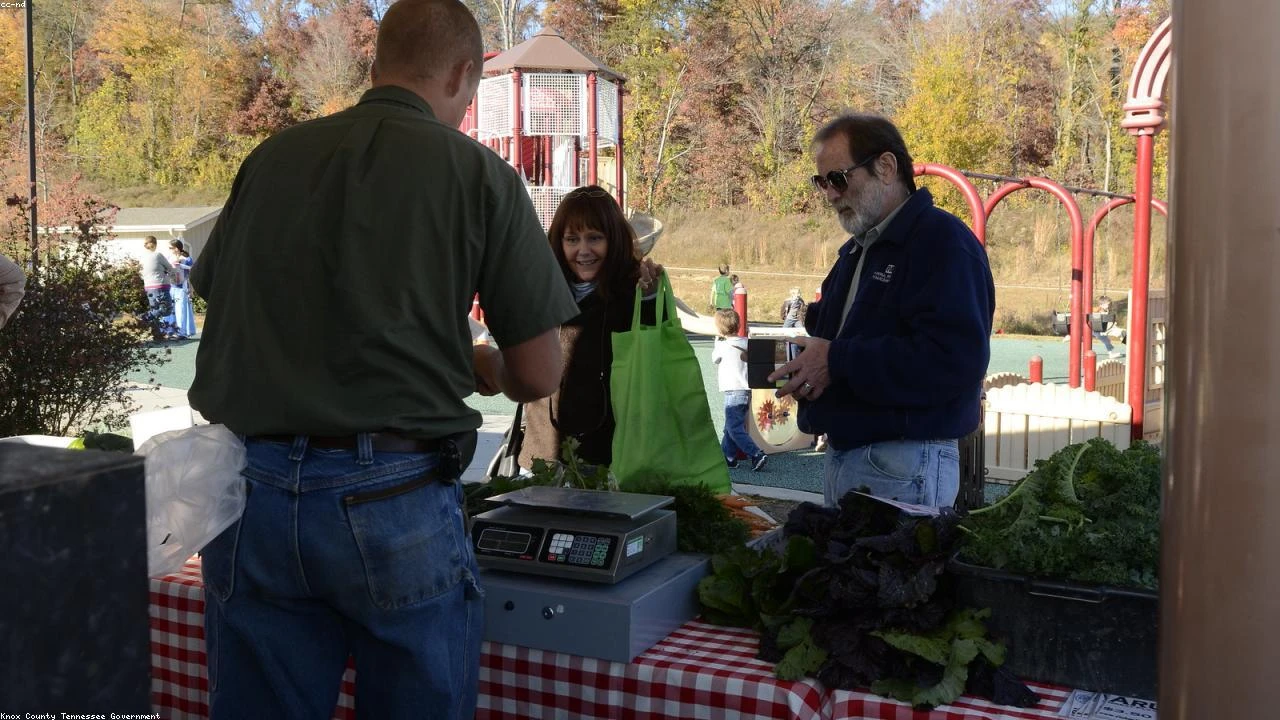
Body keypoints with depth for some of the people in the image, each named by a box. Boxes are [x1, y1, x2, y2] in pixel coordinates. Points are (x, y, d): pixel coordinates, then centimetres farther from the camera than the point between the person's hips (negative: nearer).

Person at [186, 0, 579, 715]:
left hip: (248, 491, 4)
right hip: (393, 496, -3)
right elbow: (539, 375, -1)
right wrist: (484, 369, 20)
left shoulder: (272, 156, 7)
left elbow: (213, 301, 18)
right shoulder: (478, 173, -2)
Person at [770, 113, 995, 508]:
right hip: (841, 456, 9)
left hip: (903, 467, -9)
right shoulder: (856, 250, 16)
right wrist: (805, 362, 5)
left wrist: (838, 361, -23)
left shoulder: (944, 242, -14)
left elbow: (953, 360, -27)